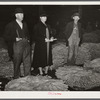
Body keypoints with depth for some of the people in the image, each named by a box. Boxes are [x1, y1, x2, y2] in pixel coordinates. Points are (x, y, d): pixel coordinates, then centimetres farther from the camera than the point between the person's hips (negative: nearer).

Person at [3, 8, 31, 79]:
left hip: (26, 44, 4)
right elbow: (6, 36, 0)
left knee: (27, 62, 3)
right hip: (17, 45, -4)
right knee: (17, 63, 4)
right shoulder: (11, 25, 0)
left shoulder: (25, 24, 17)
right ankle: (17, 78, 18)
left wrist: (28, 39, 9)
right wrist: (15, 39, -12)